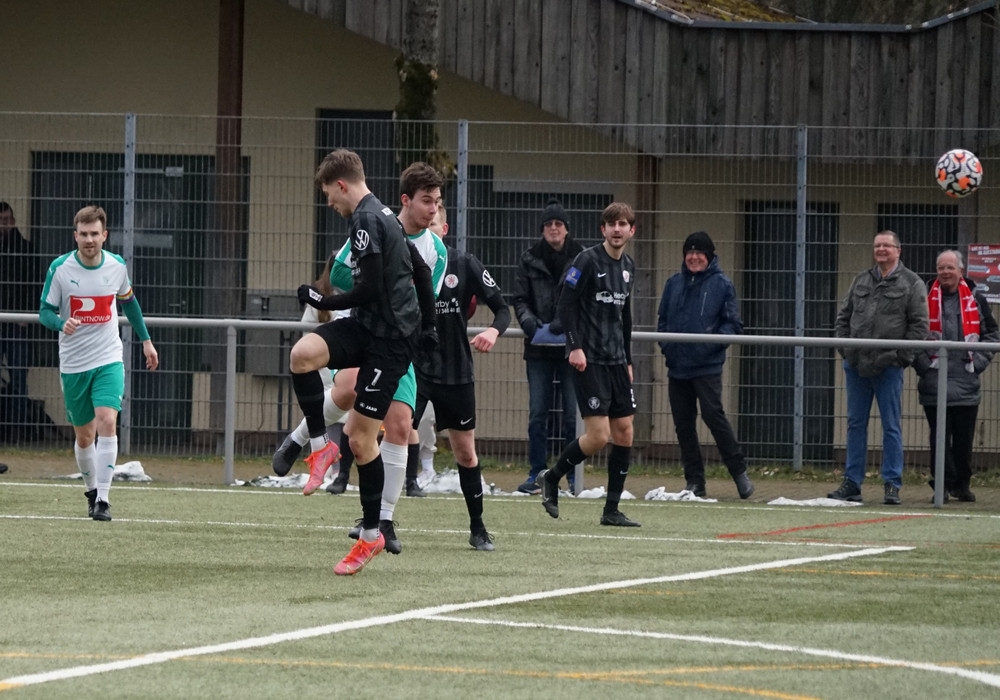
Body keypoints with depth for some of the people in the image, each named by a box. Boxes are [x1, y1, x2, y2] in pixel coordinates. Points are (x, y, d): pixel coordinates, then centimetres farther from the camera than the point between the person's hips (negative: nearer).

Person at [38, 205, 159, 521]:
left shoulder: (117, 266, -3)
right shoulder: (60, 268, -9)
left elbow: (129, 301, 16)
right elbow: (45, 311, -5)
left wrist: (145, 340, 20)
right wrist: (61, 323, -28)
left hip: (109, 360, 0)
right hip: (73, 364, 0)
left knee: (107, 421, -20)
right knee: (84, 436, 9)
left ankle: (103, 500, -21)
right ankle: (91, 490, 35)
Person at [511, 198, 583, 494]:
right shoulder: (529, 260, 7)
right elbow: (519, 299, 8)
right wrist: (529, 321, -12)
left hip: (572, 346, -2)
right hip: (539, 348, 2)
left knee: (572, 414, 0)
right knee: (538, 413, 2)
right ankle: (537, 473, 8)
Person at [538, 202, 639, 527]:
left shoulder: (628, 267, 13)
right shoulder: (588, 261, -9)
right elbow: (566, 304, -11)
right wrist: (575, 346, -18)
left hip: (616, 360, 7)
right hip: (589, 360, -7)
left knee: (624, 433, 3)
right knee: (598, 436, -12)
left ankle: (612, 510, 9)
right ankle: (551, 478, 10)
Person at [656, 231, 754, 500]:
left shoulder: (722, 285, 0)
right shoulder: (674, 284, 13)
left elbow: (733, 325, 0)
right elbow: (662, 319, 20)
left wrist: (713, 343, -15)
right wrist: (665, 344, 3)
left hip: (707, 365, -5)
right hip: (677, 365, 5)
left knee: (713, 415, -14)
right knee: (683, 424, 5)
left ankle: (739, 472, -3)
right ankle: (694, 481, 12)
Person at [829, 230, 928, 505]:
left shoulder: (911, 283, 1)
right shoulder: (861, 281, 15)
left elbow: (919, 324, -3)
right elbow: (844, 316, 18)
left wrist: (901, 356, -9)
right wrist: (843, 347, 5)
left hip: (888, 366, -5)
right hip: (856, 364, 5)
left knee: (891, 426, -2)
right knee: (856, 423, 7)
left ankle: (892, 485, 0)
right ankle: (852, 484, 12)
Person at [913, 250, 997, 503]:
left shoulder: (976, 301, 9)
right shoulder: (925, 300, 4)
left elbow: (991, 334, 11)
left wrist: (977, 361, -1)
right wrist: (922, 362, -6)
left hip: (966, 380, 1)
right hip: (934, 382, -1)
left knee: (964, 437, 5)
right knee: (940, 436, -4)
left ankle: (962, 484, 17)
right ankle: (943, 484, -1)